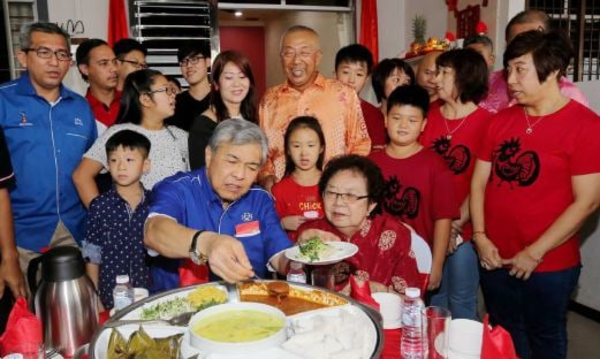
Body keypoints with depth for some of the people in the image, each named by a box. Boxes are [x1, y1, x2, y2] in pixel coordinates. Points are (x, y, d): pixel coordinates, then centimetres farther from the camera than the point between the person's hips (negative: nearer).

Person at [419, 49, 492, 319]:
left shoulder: (486, 122, -6)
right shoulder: (429, 117, 5)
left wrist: (457, 223, -15)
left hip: (463, 228, -4)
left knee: (461, 300, 9)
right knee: (432, 296, 17)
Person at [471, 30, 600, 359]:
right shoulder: (501, 120, 4)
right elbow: (479, 181, 5)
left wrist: (536, 252, -15)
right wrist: (479, 236, -5)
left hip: (549, 265, -4)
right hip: (495, 258, 4)